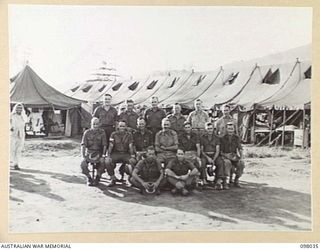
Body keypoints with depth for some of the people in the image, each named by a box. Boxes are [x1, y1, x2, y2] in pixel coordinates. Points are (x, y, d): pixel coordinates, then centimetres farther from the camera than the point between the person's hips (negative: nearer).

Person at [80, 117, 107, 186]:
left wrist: (103, 156, -16)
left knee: (103, 163, -28)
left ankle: (97, 178, -2)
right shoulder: (87, 132, -2)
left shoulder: (102, 132, -3)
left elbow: (104, 145, -5)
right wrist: (83, 156, -17)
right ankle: (89, 178, 2)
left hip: (99, 152, 0)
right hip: (89, 152, 0)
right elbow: (83, 145, -6)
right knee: (83, 164, -25)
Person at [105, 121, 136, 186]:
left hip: (125, 154, 1)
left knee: (134, 162, -28)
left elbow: (130, 146, -3)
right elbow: (111, 146, -2)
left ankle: (122, 170, 5)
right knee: (107, 162, -30)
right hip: (115, 153, 0)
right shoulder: (114, 134, 3)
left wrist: (132, 156, -17)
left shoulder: (129, 135, 4)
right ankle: (113, 179, -9)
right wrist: (108, 156, -15)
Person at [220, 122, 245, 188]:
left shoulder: (237, 138, 6)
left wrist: (241, 158, -18)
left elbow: (240, 149, 1)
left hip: (235, 156, 3)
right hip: (225, 156, -2)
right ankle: (226, 181, -31)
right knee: (228, 163, -37)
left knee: (241, 164, -28)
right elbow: (221, 151, -1)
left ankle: (236, 181, -11)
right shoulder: (223, 138, 0)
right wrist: (227, 155, -21)